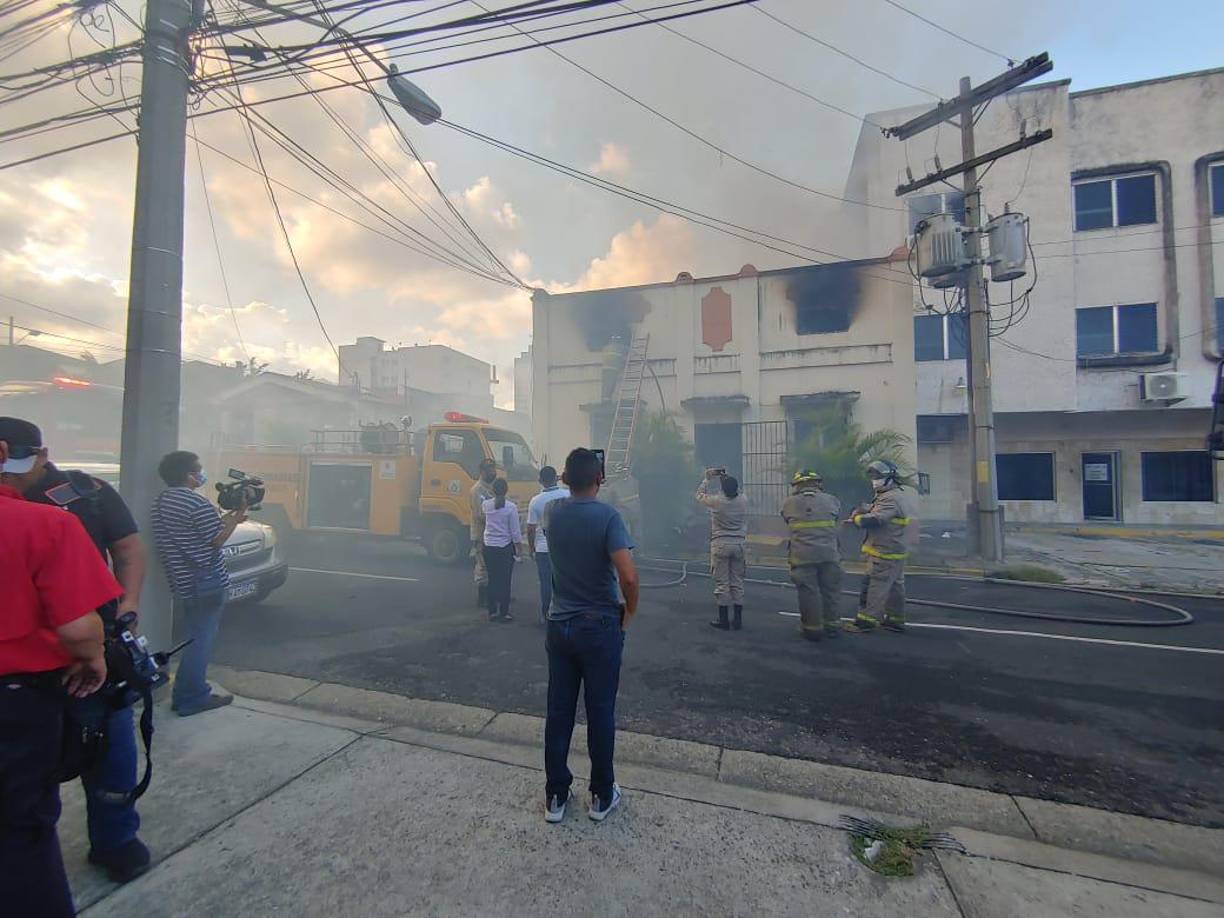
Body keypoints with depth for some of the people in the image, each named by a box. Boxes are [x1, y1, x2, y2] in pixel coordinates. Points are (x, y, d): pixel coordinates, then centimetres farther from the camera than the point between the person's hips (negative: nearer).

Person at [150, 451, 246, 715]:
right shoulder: (198, 504, -19)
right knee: (202, 640, 3)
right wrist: (236, 518, -2)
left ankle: (185, 694, 27)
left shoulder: (160, 501, 9)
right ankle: (192, 698, 12)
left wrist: (224, 517, 12)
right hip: (205, 582, -9)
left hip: (182, 581, 9)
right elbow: (216, 540, -14)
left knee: (196, 637, 19)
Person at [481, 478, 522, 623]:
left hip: (489, 547, 4)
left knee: (492, 580, 13)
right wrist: (518, 547, 2)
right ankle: (504, 613, 11)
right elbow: (515, 531, -10)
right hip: (506, 547, -3)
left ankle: (492, 612, 20)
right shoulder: (511, 507, -13)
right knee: (505, 581, 5)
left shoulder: (486, 505, -3)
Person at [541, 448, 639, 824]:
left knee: (558, 712, 15)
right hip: (600, 627, -4)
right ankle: (602, 796, 29)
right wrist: (629, 613, -8)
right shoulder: (607, 516, -18)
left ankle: (555, 796, 29)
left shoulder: (552, 512, -4)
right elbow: (628, 576, -26)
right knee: (600, 713, 12)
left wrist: (572, 480, 25)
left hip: (559, 625, 4)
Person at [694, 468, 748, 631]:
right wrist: (728, 478, 21)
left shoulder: (716, 501, -13)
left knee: (721, 583, 3)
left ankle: (723, 620, 10)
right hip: (739, 544, 4)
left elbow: (700, 495, 6)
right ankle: (738, 620, 16)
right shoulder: (743, 501, -4)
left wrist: (707, 478, 14)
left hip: (720, 544, -3)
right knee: (737, 582, 10)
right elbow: (737, 492, 21)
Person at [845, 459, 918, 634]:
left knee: (876, 585, -5)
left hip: (885, 552, -10)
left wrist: (856, 519, -14)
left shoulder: (891, 498, -20)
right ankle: (895, 619, 26)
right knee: (895, 585, 16)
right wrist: (861, 511, -6)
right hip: (896, 551, 10)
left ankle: (867, 620, 0)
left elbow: (875, 520, -29)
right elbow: (873, 509, 14)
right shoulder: (900, 494, 17)